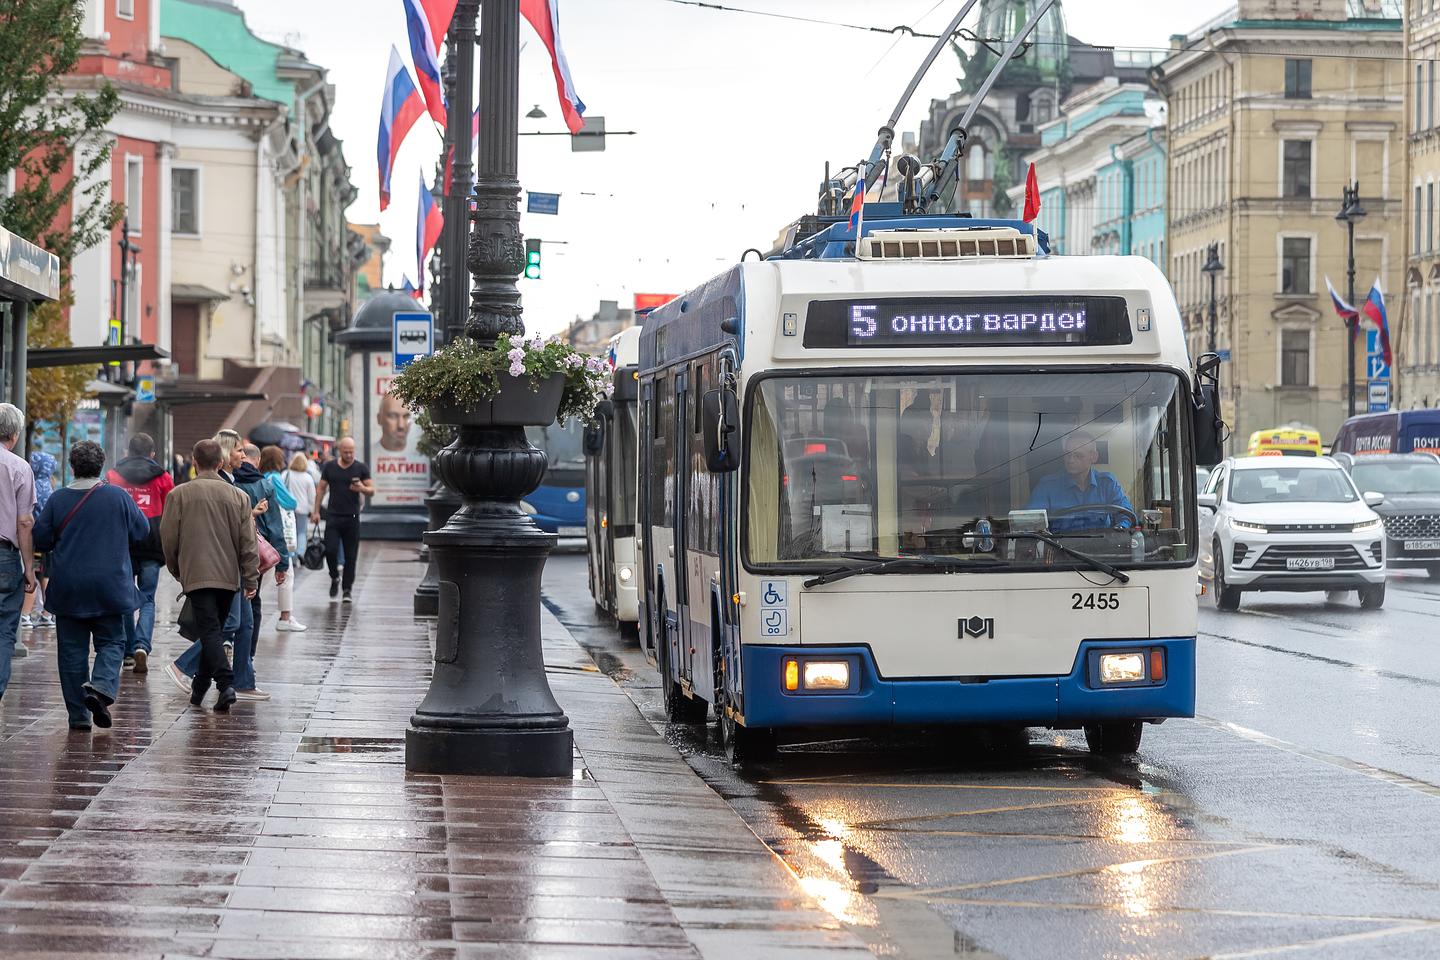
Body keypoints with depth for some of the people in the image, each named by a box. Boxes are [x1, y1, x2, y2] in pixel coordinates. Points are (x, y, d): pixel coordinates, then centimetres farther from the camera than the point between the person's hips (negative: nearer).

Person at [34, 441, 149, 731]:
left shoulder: (58, 499, -5)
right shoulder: (119, 497, -5)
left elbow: (40, 539, -1)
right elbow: (142, 532, 4)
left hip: (67, 589, 1)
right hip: (109, 587, -1)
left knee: (72, 649, 7)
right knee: (111, 642, 10)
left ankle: (79, 715, 6)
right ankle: (102, 686, -18)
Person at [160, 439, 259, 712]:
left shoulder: (179, 495, -2)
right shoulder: (238, 496, 4)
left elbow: (168, 538, 1)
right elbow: (248, 542, 3)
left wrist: (175, 569, 18)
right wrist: (251, 578, 7)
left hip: (196, 574, -3)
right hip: (229, 576, 4)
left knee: (209, 631, -8)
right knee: (213, 631, 17)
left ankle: (226, 683, -25)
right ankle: (200, 686, 26)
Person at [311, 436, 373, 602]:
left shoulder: (361, 469, 4)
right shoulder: (329, 467, 7)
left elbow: (372, 491, 4)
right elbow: (321, 489, 12)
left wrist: (363, 488, -19)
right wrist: (316, 511, 6)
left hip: (352, 517, 0)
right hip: (333, 516, 0)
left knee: (351, 556, 0)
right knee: (330, 550, -10)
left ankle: (347, 589, 8)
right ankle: (334, 578, 17)